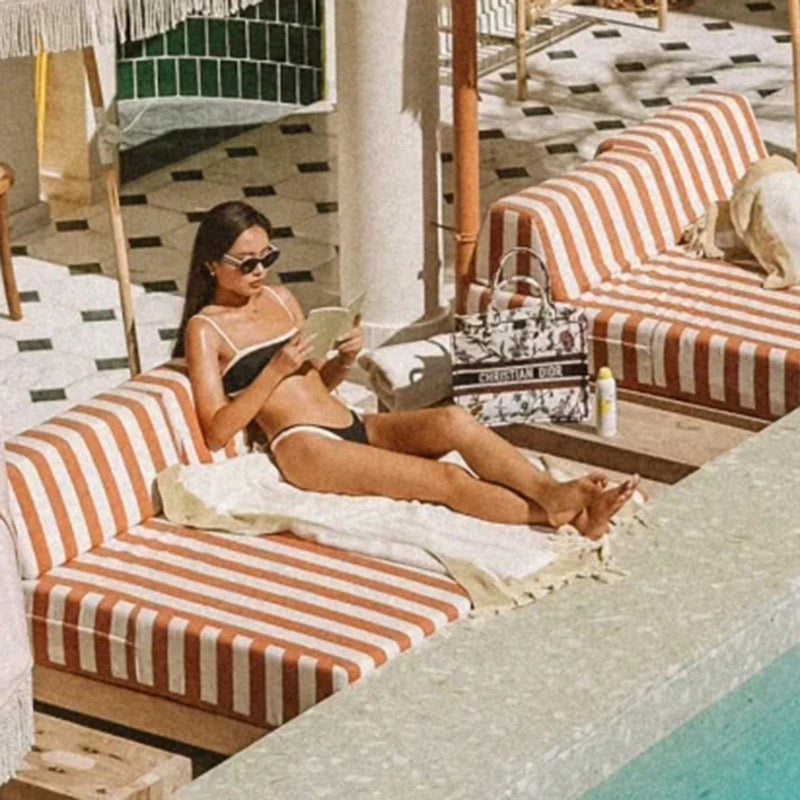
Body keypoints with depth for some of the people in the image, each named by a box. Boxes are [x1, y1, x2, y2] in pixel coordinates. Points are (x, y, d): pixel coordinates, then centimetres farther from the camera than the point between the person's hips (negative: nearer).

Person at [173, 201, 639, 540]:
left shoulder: (281, 300, 20)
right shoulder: (205, 330, 0)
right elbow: (216, 432, -8)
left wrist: (345, 360, 3)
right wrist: (275, 371, -16)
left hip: (354, 427, 6)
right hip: (304, 447, -6)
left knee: (453, 421, -25)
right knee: (444, 479, -26)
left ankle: (555, 495, -37)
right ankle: (560, 514, -34)